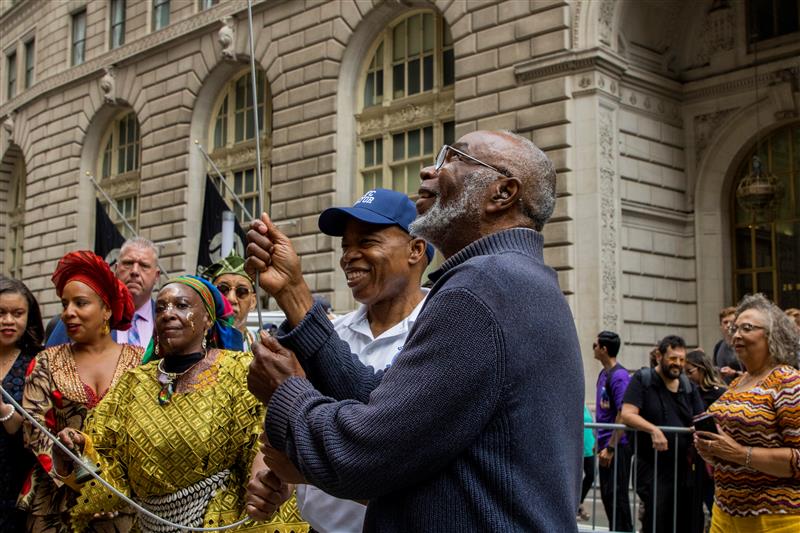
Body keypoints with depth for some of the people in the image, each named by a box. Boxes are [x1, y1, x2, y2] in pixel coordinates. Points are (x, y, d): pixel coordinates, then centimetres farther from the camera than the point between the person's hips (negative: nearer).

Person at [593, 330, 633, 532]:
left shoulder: (619, 376, -15)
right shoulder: (603, 374, 12)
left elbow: (622, 415, -19)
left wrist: (610, 447, -20)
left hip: (617, 446, -9)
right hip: (606, 445, 9)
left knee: (616, 495, -4)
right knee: (607, 495, 13)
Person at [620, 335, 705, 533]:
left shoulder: (688, 386, 13)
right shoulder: (642, 379, -3)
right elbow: (627, 415, -14)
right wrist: (653, 429, -30)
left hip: (685, 467, 5)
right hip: (652, 468, -5)